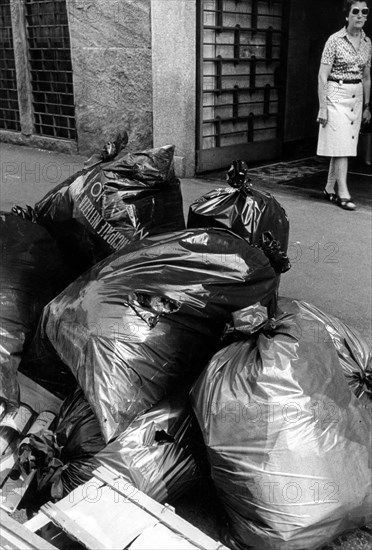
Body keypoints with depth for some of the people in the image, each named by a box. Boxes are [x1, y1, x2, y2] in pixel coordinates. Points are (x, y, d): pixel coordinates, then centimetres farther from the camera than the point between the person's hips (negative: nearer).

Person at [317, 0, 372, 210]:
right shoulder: (335, 40, -8)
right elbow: (323, 76, -10)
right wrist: (322, 107, -15)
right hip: (337, 96, -6)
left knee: (346, 146, 7)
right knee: (341, 146, -8)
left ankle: (329, 189, 18)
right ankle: (343, 194, -5)